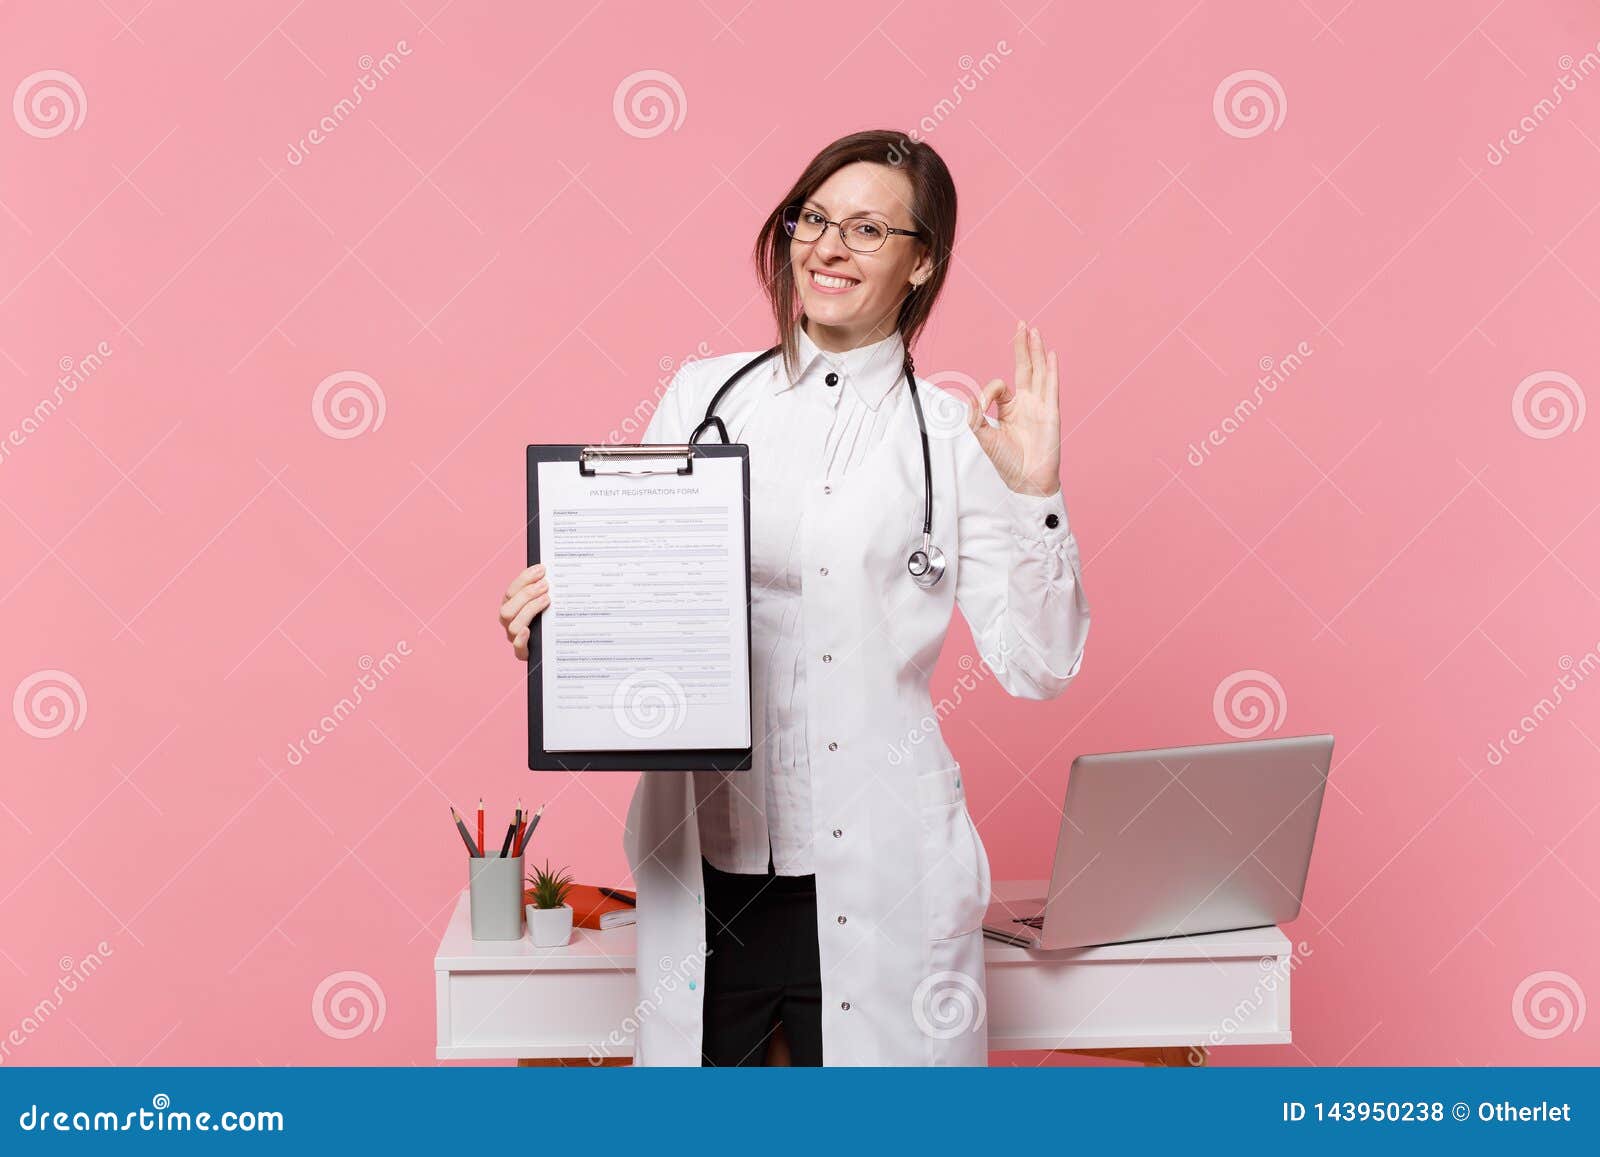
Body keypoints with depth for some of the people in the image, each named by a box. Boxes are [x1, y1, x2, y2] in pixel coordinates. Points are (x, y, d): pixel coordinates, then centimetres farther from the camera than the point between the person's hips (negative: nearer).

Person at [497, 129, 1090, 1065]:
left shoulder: (954, 439, 1)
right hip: (703, 857, 2)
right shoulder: (704, 396, 7)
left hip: (875, 872, -2)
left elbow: (1037, 668, -1)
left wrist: (1034, 496, -11)